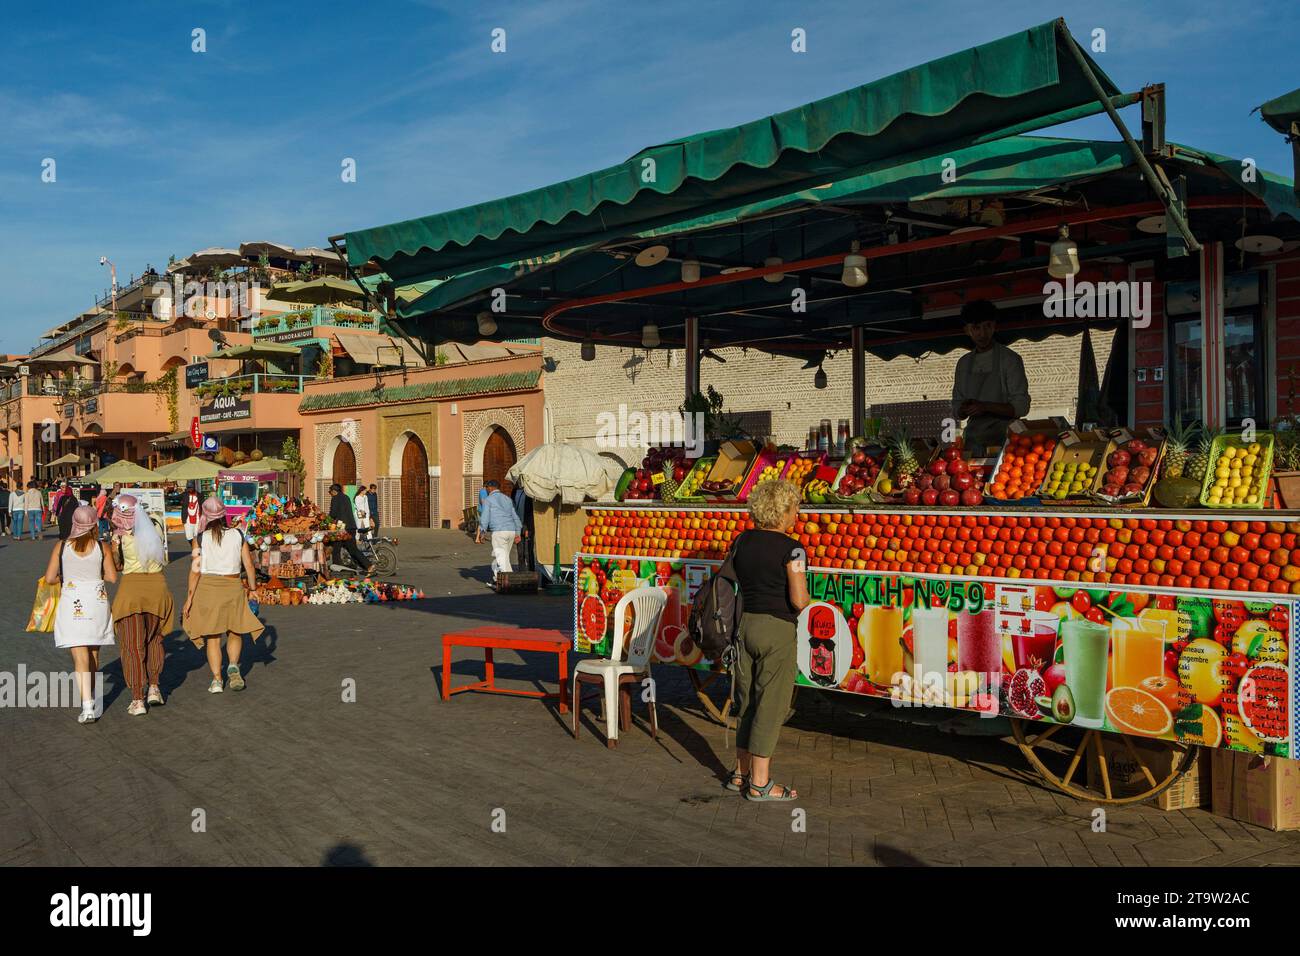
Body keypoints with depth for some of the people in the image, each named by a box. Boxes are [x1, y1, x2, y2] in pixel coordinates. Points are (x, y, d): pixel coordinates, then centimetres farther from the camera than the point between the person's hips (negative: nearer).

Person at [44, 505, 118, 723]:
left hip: (72, 604, -2)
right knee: (93, 655, 18)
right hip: (97, 601, 2)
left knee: (80, 658, -4)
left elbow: (49, 578, -3)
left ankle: (87, 707, -13)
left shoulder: (61, 547, -4)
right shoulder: (102, 547, -3)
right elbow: (112, 577, -1)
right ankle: (91, 699, 33)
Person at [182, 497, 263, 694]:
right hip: (233, 587, 1)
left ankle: (216, 679, 4)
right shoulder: (238, 535, 0)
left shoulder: (200, 538, -3)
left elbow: (195, 570, -5)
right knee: (235, 632, 17)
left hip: (207, 587, -1)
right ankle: (233, 666, -5)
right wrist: (252, 589, 10)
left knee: (212, 637, 8)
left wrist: (189, 598, 0)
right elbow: (249, 565, -1)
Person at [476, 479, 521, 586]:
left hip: (499, 532, -7)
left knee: (501, 558, -7)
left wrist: (481, 533, 1)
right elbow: (515, 517, 19)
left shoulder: (488, 500, 2)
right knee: (500, 556, 18)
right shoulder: (507, 499, 20)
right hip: (511, 531, 7)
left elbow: (485, 518, -5)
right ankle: (497, 581, 23)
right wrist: (517, 533, 21)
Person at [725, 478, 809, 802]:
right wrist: (805, 599, 4)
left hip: (745, 625, 6)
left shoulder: (741, 542, 4)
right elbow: (799, 600, -17)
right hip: (777, 631, -6)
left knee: (747, 702, 17)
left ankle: (741, 772, 26)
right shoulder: (791, 549, -13)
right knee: (771, 705, 3)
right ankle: (759, 783, 10)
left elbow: (732, 585, 11)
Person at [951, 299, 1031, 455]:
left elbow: (1021, 407, -5)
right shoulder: (964, 363, 15)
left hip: (1002, 442, -3)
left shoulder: (1010, 359, 1)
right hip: (973, 441, 4)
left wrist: (985, 406, -16)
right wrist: (964, 409, -6)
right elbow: (956, 411, 17)